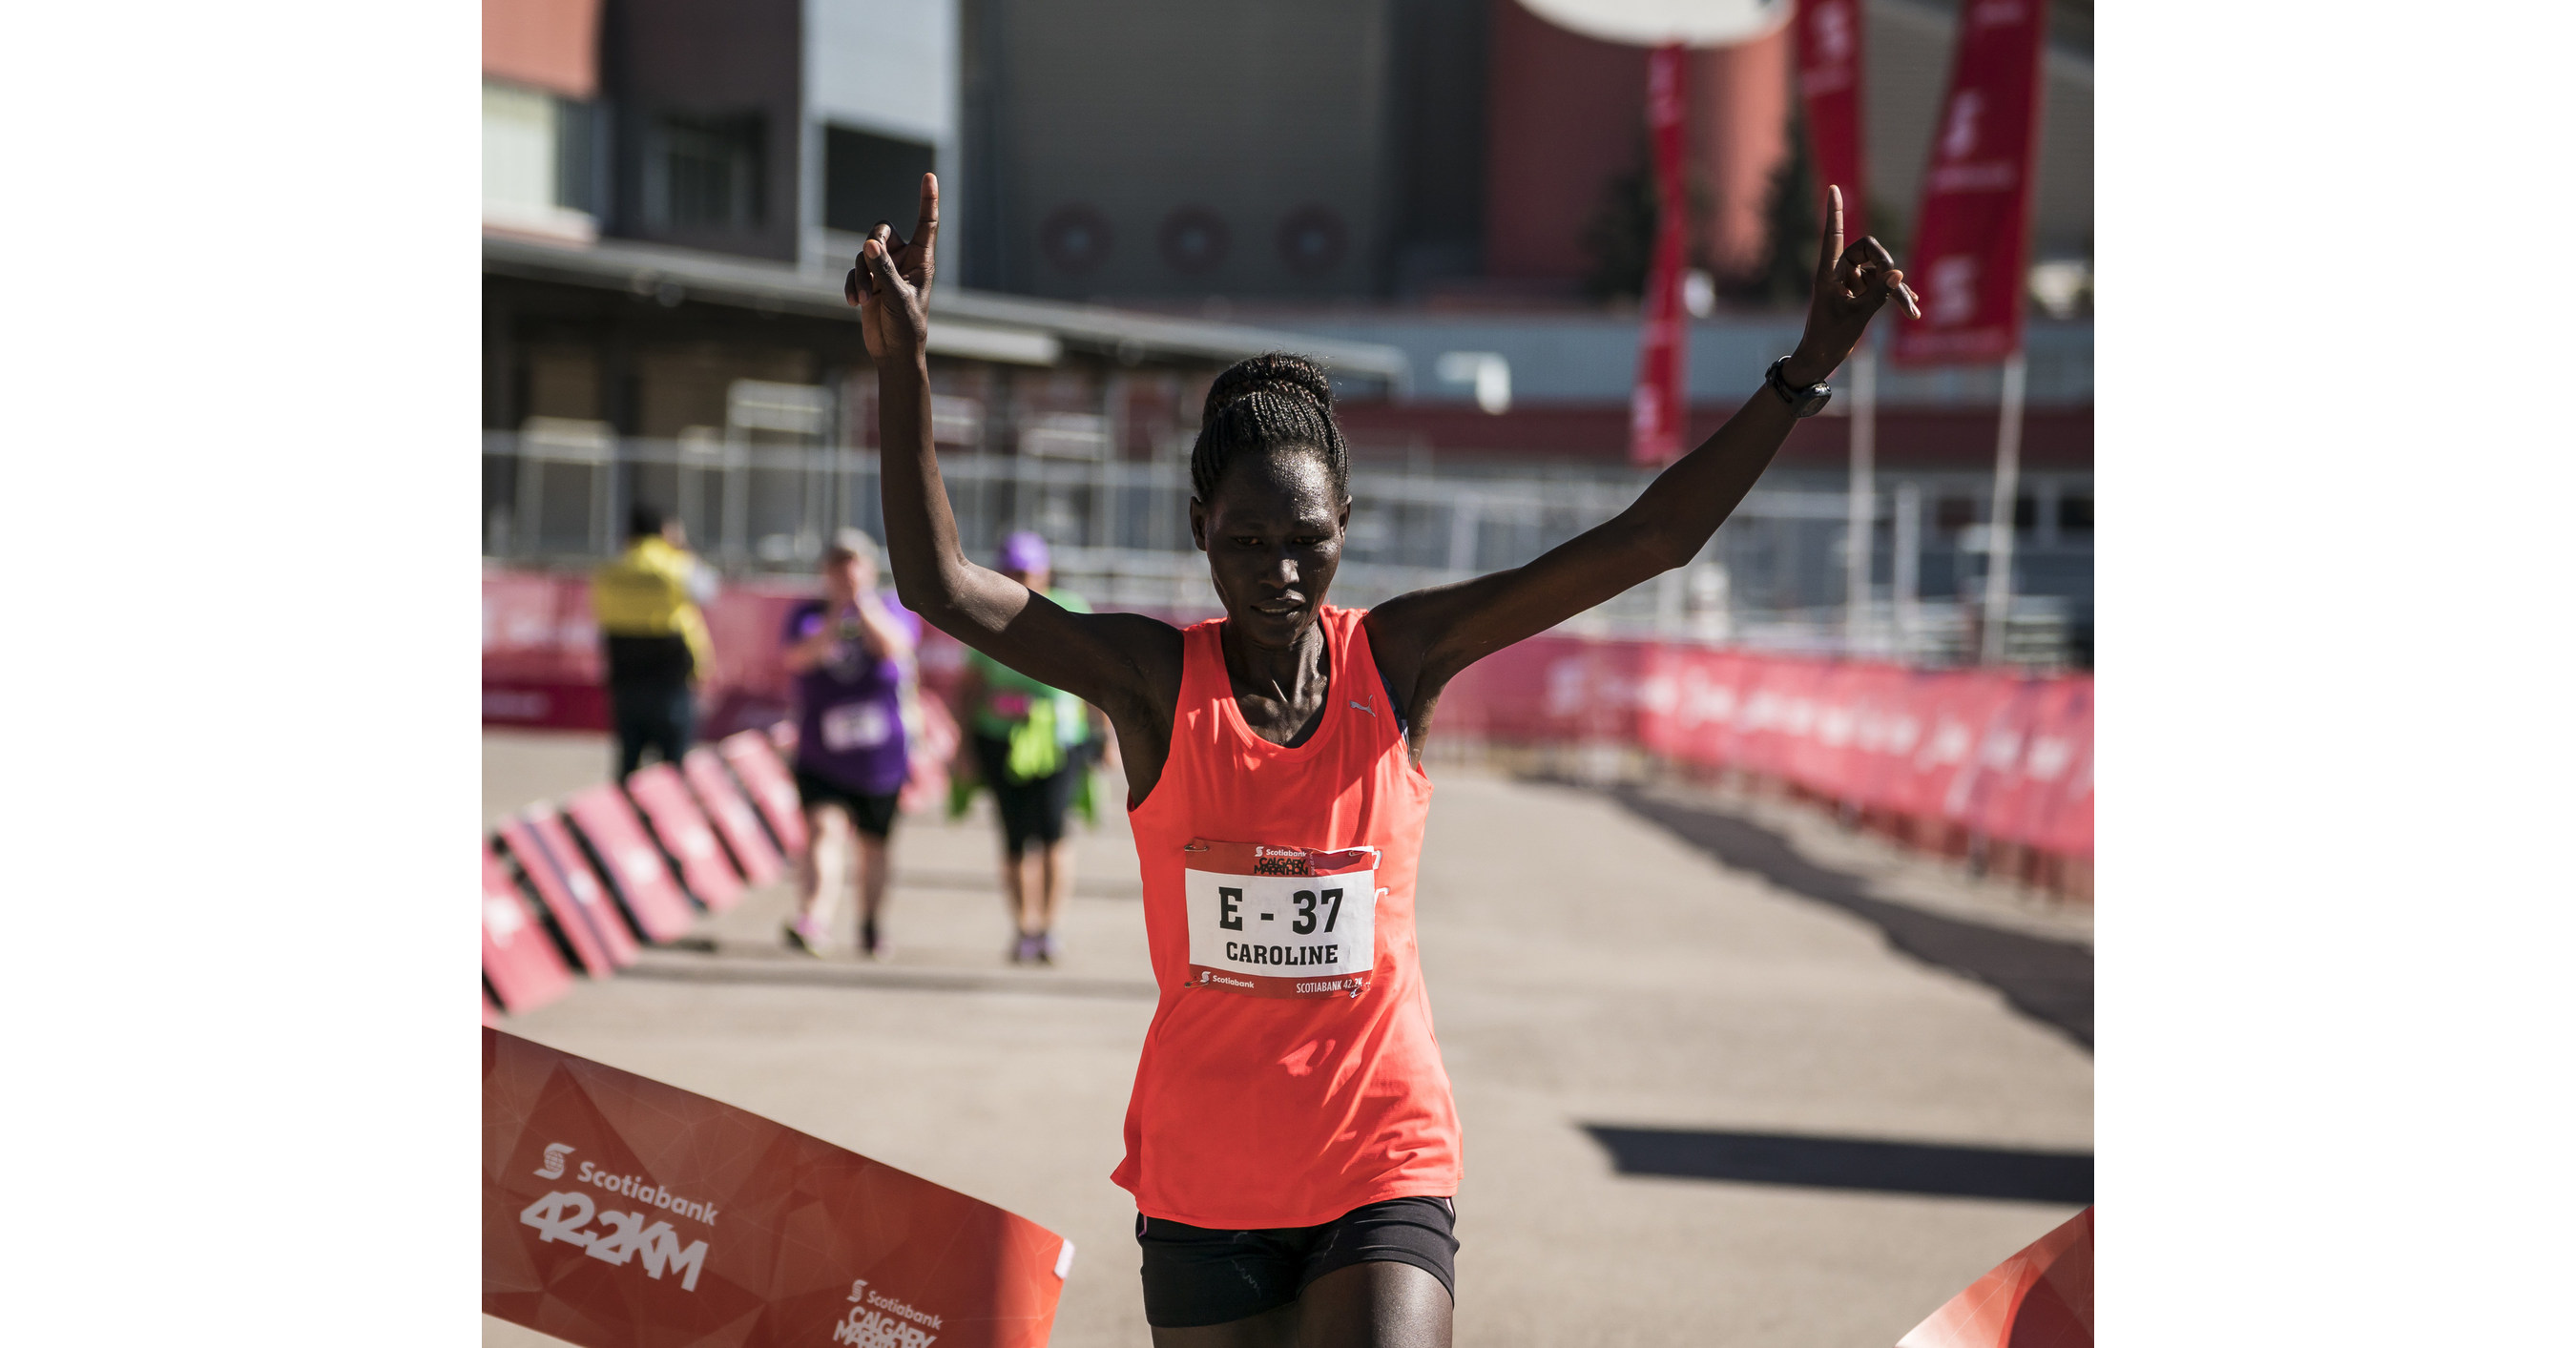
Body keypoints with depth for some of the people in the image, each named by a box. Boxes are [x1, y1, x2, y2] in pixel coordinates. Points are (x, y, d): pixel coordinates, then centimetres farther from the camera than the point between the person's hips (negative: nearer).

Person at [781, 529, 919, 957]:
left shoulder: (893, 612, 3)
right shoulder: (807, 615, 3)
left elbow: (893, 645, -19)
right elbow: (797, 657, -17)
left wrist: (861, 602, -26)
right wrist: (834, 618, -30)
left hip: (880, 761, 1)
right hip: (820, 761, -1)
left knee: (871, 846, 12)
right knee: (823, 829, -23)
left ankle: (869, 928, 31)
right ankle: (811, 920, -38)